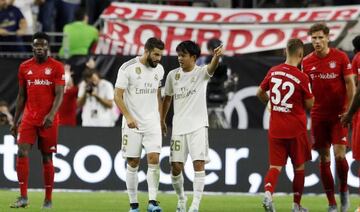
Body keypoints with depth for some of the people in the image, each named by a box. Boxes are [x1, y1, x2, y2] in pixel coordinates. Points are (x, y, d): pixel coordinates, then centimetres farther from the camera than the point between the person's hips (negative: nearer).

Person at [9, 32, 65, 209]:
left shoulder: (56, 67, -2)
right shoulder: (24, 67, 9)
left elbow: (59, 94, -7)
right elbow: (21, 96, 15)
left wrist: (51, 114, -23)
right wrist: (15, 121, 13)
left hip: (48, 120, -3)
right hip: (29, 119, 3)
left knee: (47, 158, 3)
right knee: (22, 153, -12)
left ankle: (48, 199, 11)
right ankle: (23, 197, -10)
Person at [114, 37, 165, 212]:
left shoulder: (159, 69, 7)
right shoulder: (128, 68, -10)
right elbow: (118, 96, -10)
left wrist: (161, 118, 16)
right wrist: (128, 117, -21)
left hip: (152, 124, 3)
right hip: (133, 124, -3)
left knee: (154, 160, -11)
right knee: (133, 163, 2)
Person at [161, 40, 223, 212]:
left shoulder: (201, 73, -5)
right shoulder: (173, 75, 7)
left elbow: (211, 67, -28)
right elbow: (167, 98, 20)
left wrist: (216, 56, -50)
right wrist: (162, 120, 22)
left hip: (198, 126, -4)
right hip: (179, 126, 4)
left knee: (199, 163, -14)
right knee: (176, 166, 3)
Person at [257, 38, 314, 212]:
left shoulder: (273, 72, -1)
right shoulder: (302, 78, -14)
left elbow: (260, 93, 11)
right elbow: (310, 105, -7)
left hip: (275, 128, 3)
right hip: (296, 129, -3)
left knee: (275, 166, 3)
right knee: (299, 167, 13)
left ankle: (268, 192, -25)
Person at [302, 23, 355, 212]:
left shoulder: (340, 57, -5)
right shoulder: (307, 62, 3)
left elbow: (350, 84, -3)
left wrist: (349, 110, -10)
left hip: (338, 114, -3)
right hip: (318, 116, 3)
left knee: (339, 155, -13)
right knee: (324, 159, 2)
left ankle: (344, 190, 14)